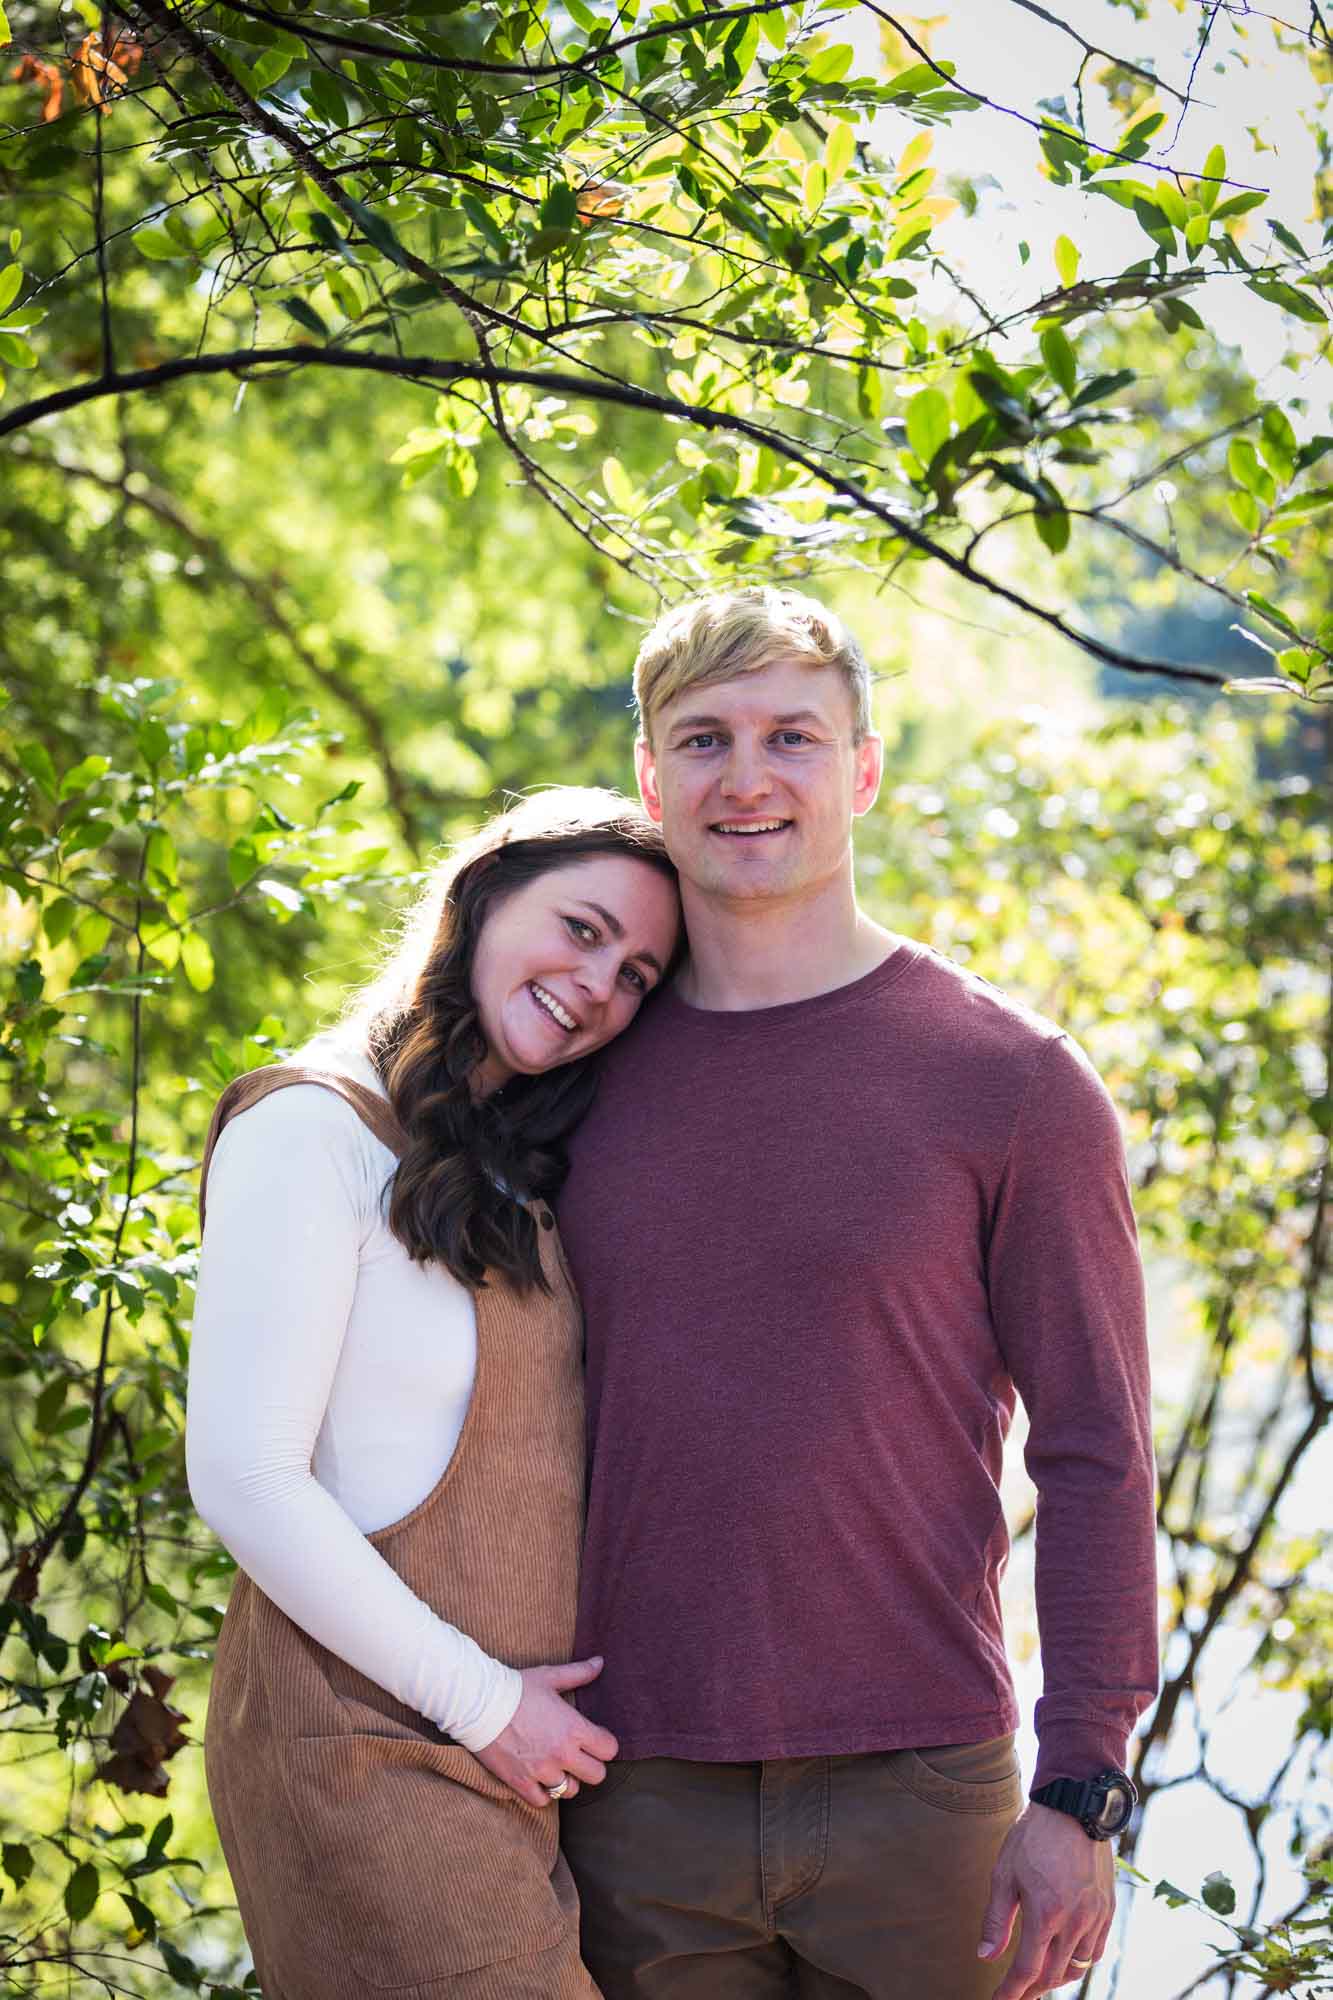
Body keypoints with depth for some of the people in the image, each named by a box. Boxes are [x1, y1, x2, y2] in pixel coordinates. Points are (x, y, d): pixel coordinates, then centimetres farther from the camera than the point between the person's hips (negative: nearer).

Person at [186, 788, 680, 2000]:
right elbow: (243, 1479, -16)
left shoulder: (523, 1175, 16)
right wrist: (481, 1702, -12)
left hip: (528, 1751, 8)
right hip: (369, 1746, -8)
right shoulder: (313, 1130, -10)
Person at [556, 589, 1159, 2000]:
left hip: (916, 1789, -3)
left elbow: (1096, 1457, -4)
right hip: (639, 1805, 3)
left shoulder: (1014, 1080, -3)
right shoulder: (590, 1077, 7)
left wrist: (1080, 1793, -9)